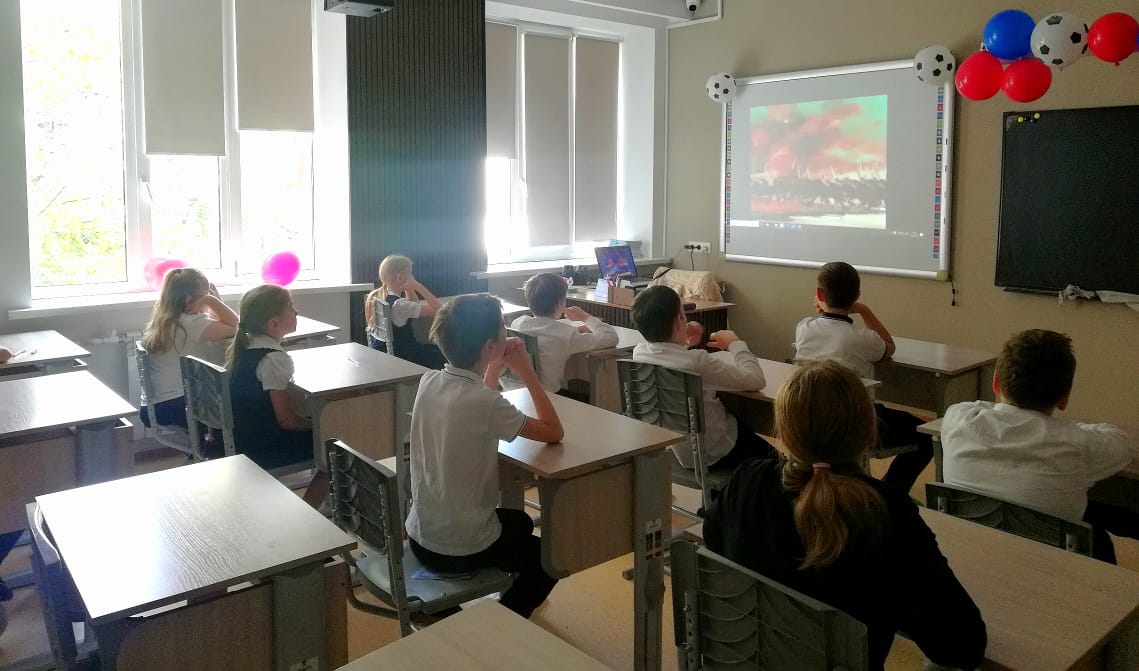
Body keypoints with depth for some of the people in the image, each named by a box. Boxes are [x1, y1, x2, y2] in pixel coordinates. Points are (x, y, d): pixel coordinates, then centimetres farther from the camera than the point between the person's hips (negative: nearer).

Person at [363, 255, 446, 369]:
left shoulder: (374, 296, 0)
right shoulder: (399, 305, -28)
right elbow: (438, 308, -28)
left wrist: (410, 289, -2)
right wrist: (418, 286, -25)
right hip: (398, 356, -9)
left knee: (434, 348, 22)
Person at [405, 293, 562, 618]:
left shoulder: (428, 382, -5)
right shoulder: (486, 403, -27)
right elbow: (554, 432, -13)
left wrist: (496, 365, 7)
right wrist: (526, 370, -10)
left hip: (421, 538, 7)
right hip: (464, 551, -7)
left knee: (520, 523, 31)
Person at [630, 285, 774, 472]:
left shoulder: (638, 353, -13)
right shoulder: (696, 362, -34)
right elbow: (756, 380, -24)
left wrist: (685, 345, 0)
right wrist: (735, 343, -11)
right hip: (713, 456, -7)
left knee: (745, 424, 32)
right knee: (767, 448, 23)